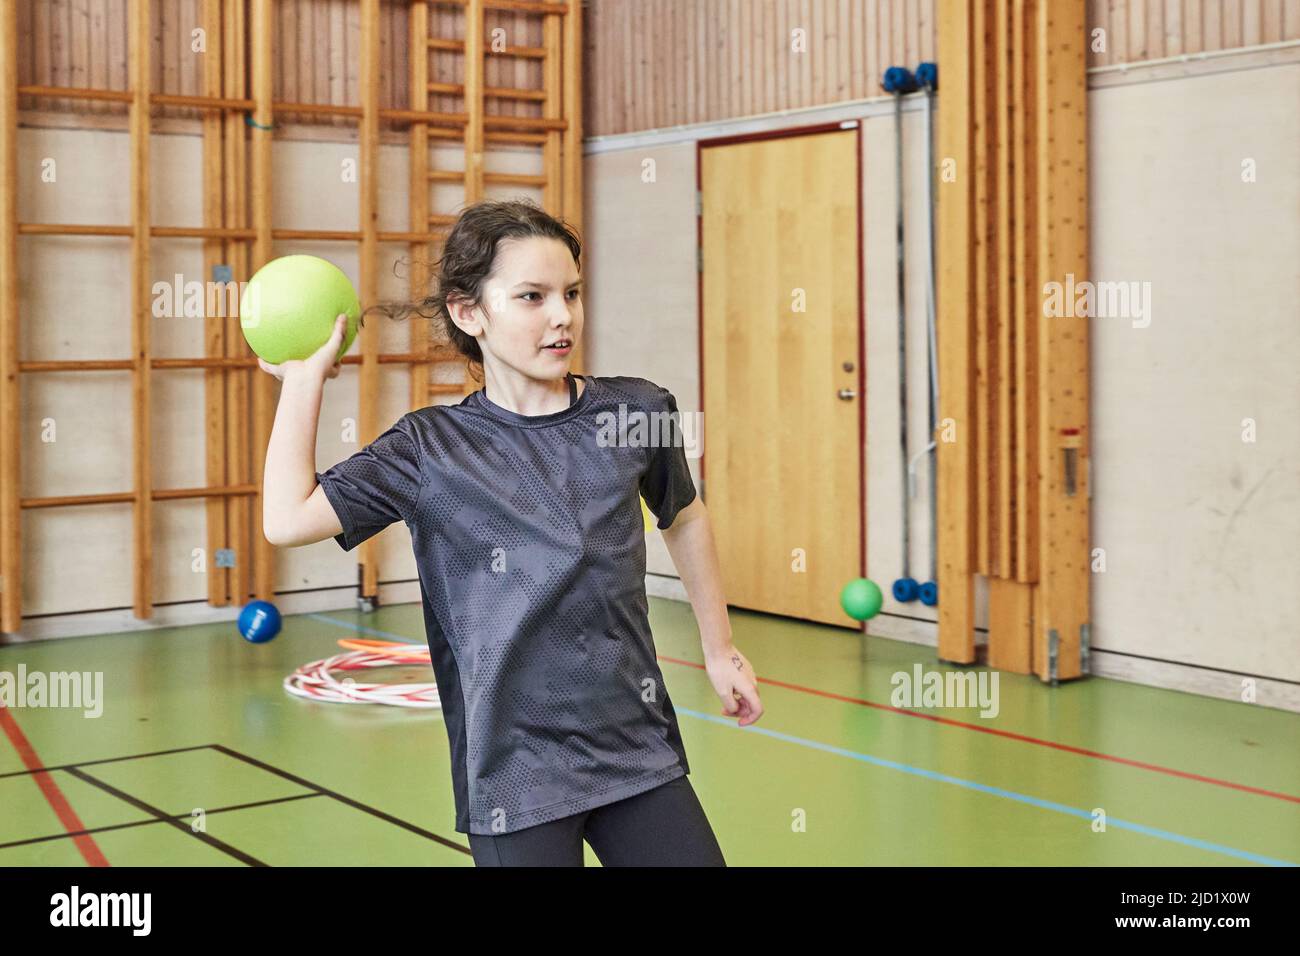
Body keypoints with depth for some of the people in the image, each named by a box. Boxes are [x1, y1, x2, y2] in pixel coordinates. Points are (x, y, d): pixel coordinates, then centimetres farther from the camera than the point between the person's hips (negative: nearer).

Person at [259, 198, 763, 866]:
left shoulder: (637, 411, -1)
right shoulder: (434, 447, -4)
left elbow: (684, 517, 18)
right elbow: (288, 520, -14)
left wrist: (719, 648, 23)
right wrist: (304, 378, -4)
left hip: (640, 751, 2)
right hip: (515, 771, -2)